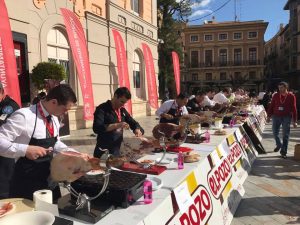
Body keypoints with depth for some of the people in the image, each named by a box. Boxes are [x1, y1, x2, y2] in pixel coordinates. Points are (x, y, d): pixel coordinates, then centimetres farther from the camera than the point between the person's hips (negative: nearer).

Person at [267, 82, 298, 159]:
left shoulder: (291, 96, -3)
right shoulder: (276, 95, 2)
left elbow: (294, 109, -2)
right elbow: (271, 106, 6)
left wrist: (294, 121, -4)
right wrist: (269, 116, 1)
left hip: (286, 117, -2)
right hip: (276, 116, 2)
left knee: (285, 135, 2)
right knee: (275, 133, 6)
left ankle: (283, 151, 11)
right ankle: (279, 145, 35)